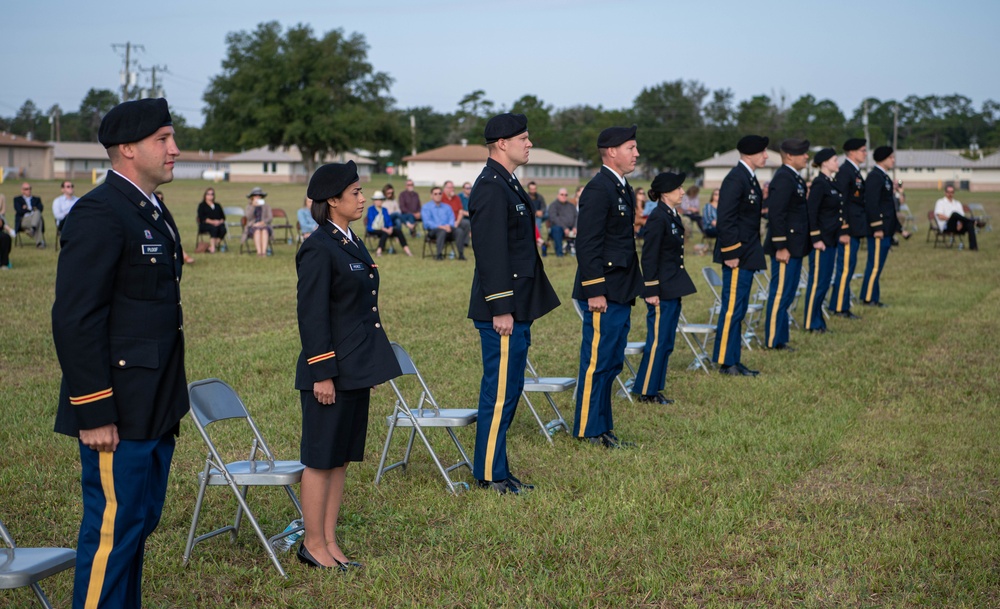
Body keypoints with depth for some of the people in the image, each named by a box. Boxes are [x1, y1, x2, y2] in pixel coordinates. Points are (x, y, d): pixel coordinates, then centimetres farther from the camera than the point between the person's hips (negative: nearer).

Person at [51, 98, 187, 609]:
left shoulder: (153, 212, 14)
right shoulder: (98, 213, -16)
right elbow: (74, 321, -20)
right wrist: (93, 413, -21)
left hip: (154, 410, 10)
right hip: (117, 414, -9)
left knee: (139, 524, 16)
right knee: (112, 529, -2)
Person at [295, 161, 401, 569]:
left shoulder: (351, 243, 13)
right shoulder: (319, 249, -15)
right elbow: (312, 316, -17)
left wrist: (372, 367, 19)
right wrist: (322, 374, -18)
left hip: (357, 369, 9)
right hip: (332, 371, -9)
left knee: (342, 458, 13)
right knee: (321, 459, 1)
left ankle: (330, 542, 20)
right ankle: (314, 544, 11)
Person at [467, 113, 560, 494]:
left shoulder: (506, 184, 16)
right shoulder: (491, 187, -17)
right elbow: (491, 253, -21)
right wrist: (501, 309, -22)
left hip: (516, 309, 10)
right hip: (503, 312, -10)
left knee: (507, 390, 14)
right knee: (500, 391, -3)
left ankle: (495, 469, 21)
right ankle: (489, 474, 5)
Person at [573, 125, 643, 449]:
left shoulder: (621, 188, 15)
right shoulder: (598, 189, -15)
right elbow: (587, 245, -20)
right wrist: (595, 291, -22)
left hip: (620, 294, 10)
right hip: (603, 295, -10)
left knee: (612, 363, 14)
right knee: (596, 362, -2)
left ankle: (603, 428, 21)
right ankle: (588, 432, 6)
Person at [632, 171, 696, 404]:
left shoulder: (673, 216, 12)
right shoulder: (657, 218, -16)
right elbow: (649, 258, -18)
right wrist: (651, 291, -20)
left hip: (673, 288, 10)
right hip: (663, 289, -10)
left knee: (665, 342, 13)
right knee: (658, 340, -3)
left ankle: (654, 389, 20)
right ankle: (646, 391, 5)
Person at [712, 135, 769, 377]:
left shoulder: (749, 178, 14)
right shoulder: (735, 179, -17)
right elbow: (726, 219, -21)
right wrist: (731, 253, -21)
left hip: (748, 255, 10)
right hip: (739, 256, -10)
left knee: (737, 309, 13)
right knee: (732, 308, -4)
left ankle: (733, 361, 19)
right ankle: (726, 362, 3)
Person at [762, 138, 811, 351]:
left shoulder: (794, 177, 14)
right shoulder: (783, 178, -17)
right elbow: (776, 214, -22)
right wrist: (781, 247, -23)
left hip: (795, 246, 10)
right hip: (786, 248, -10)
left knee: (786, 293, 14)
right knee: (780, 293, -4)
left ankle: (779, 339, 21)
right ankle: (773, 342, 3)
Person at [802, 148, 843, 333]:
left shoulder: (831, 184, 14)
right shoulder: (819, 184, -14)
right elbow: (811, 212, -19)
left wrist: (836, 238, 18)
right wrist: (816, 239, -21)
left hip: (831, 239, 9)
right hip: (821, 239, -9)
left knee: (825, 280, 12)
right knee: (817, 281, -4)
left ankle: (818, 320, 19)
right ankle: (811, 323, 3)